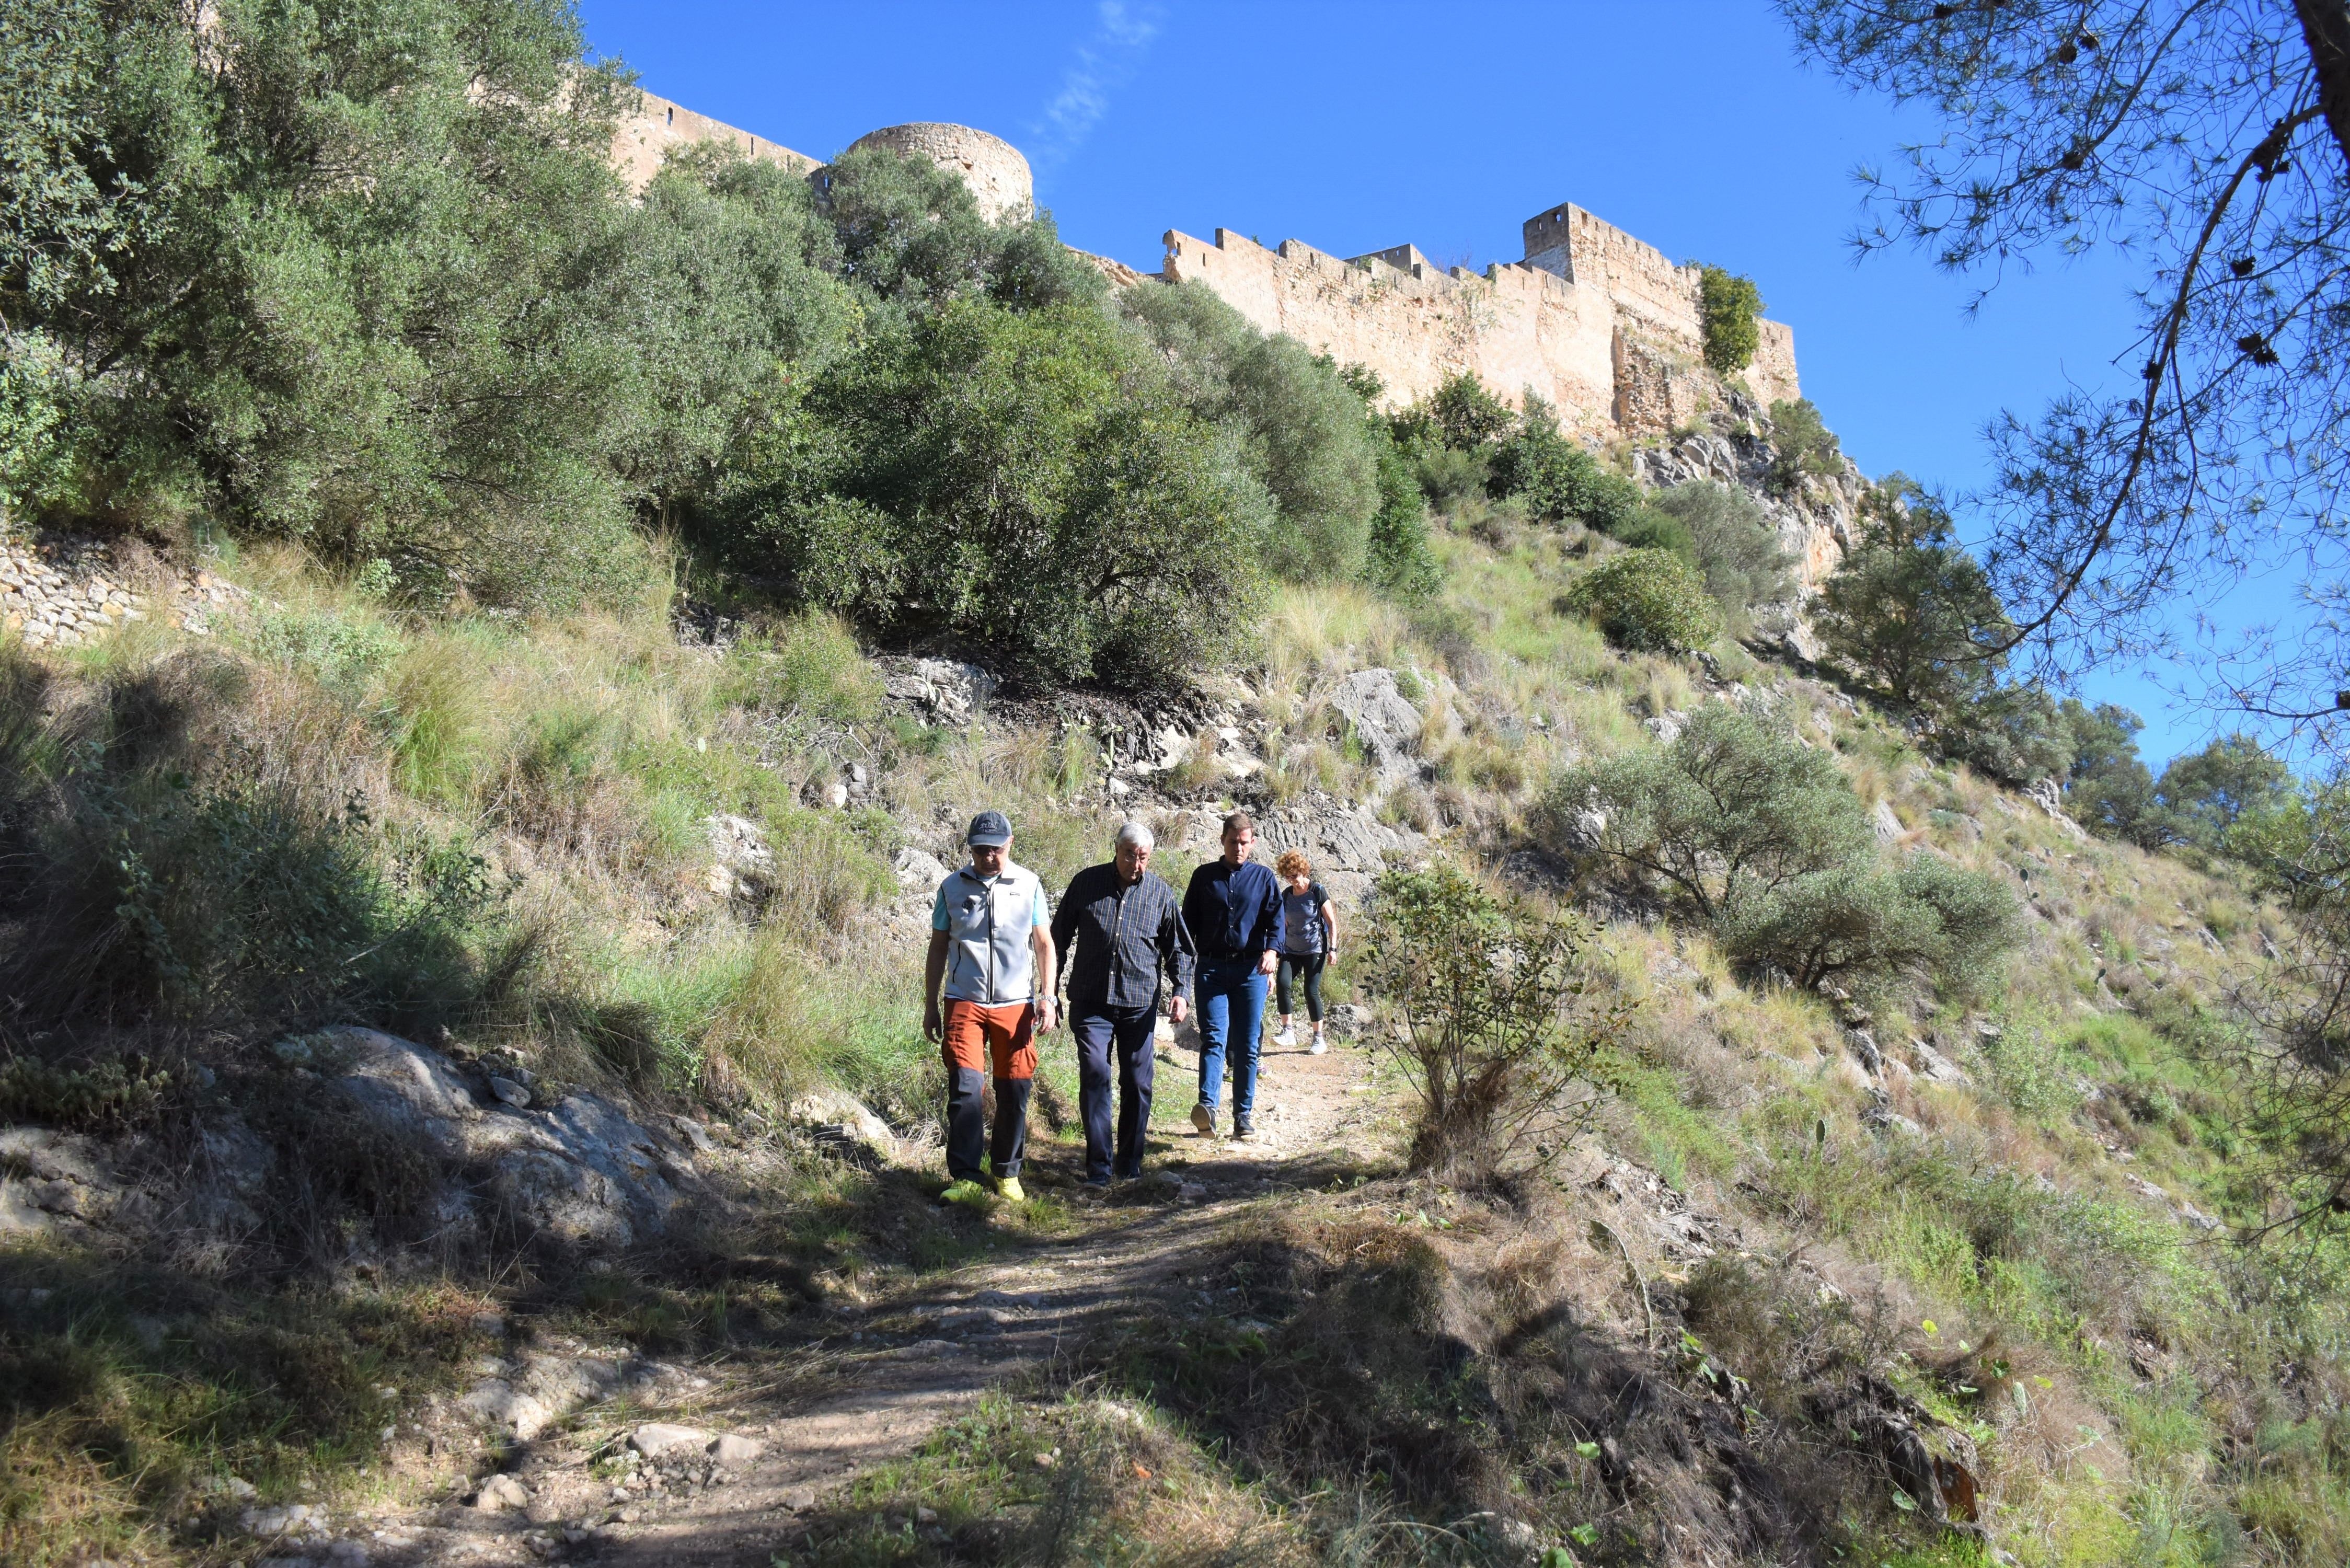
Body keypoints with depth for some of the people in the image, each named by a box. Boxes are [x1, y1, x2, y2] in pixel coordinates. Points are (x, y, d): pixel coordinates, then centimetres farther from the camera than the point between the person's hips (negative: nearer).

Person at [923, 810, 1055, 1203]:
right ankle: (965, 1177, -3)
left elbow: (1044, 944, 8)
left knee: (1015, 1092, 4)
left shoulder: (1028, 885, 4)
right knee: (964, 1089, -9)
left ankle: (1007, 1175, 18)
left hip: (1016, 1005, 0)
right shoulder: (953, 887, 5)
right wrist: (930, 1006, 9)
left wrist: (1047, 998, -1)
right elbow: (938, 947, 11)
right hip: (964, 1003, 0)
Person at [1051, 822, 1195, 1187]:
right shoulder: (1086, 883, 1)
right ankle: (1099, 1165, -6)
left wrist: (1180, 991, -2)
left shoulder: (1161, 893, 3)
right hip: (1090, 1001, -1)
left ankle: (1130, 1162, 20)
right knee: (1095, 1075, -12)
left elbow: (1179, 948, 12)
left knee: (1137, 1082, 6)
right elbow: (1060, 938, 9)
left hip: (1140, 1003, 1)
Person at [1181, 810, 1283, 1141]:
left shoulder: (1264, 878, 10)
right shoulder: (1204, 876, 11)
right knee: (1214, 1038, -14)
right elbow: (1188, 922, 14)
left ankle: (1244, 1115, 8)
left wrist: (1271, 950, -18)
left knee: (1247, 1046, 2)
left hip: (1251, 970, 0)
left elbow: (1276, 919, 1)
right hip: (1211, 968, 0)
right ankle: (1207, 1106, -27)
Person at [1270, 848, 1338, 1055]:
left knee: (1311, 991, -6)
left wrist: (1333, 948, -10)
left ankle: (1319, 1038, 7)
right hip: (1291, 950, 4)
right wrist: (1279, 947, 18)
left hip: (1315, 950, -4)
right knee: (1282, 983, -16)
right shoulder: (1286, 895, 6)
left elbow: (1332, 922, -5)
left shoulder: (1317, 892, -8)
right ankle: (1287, 1032, -10)